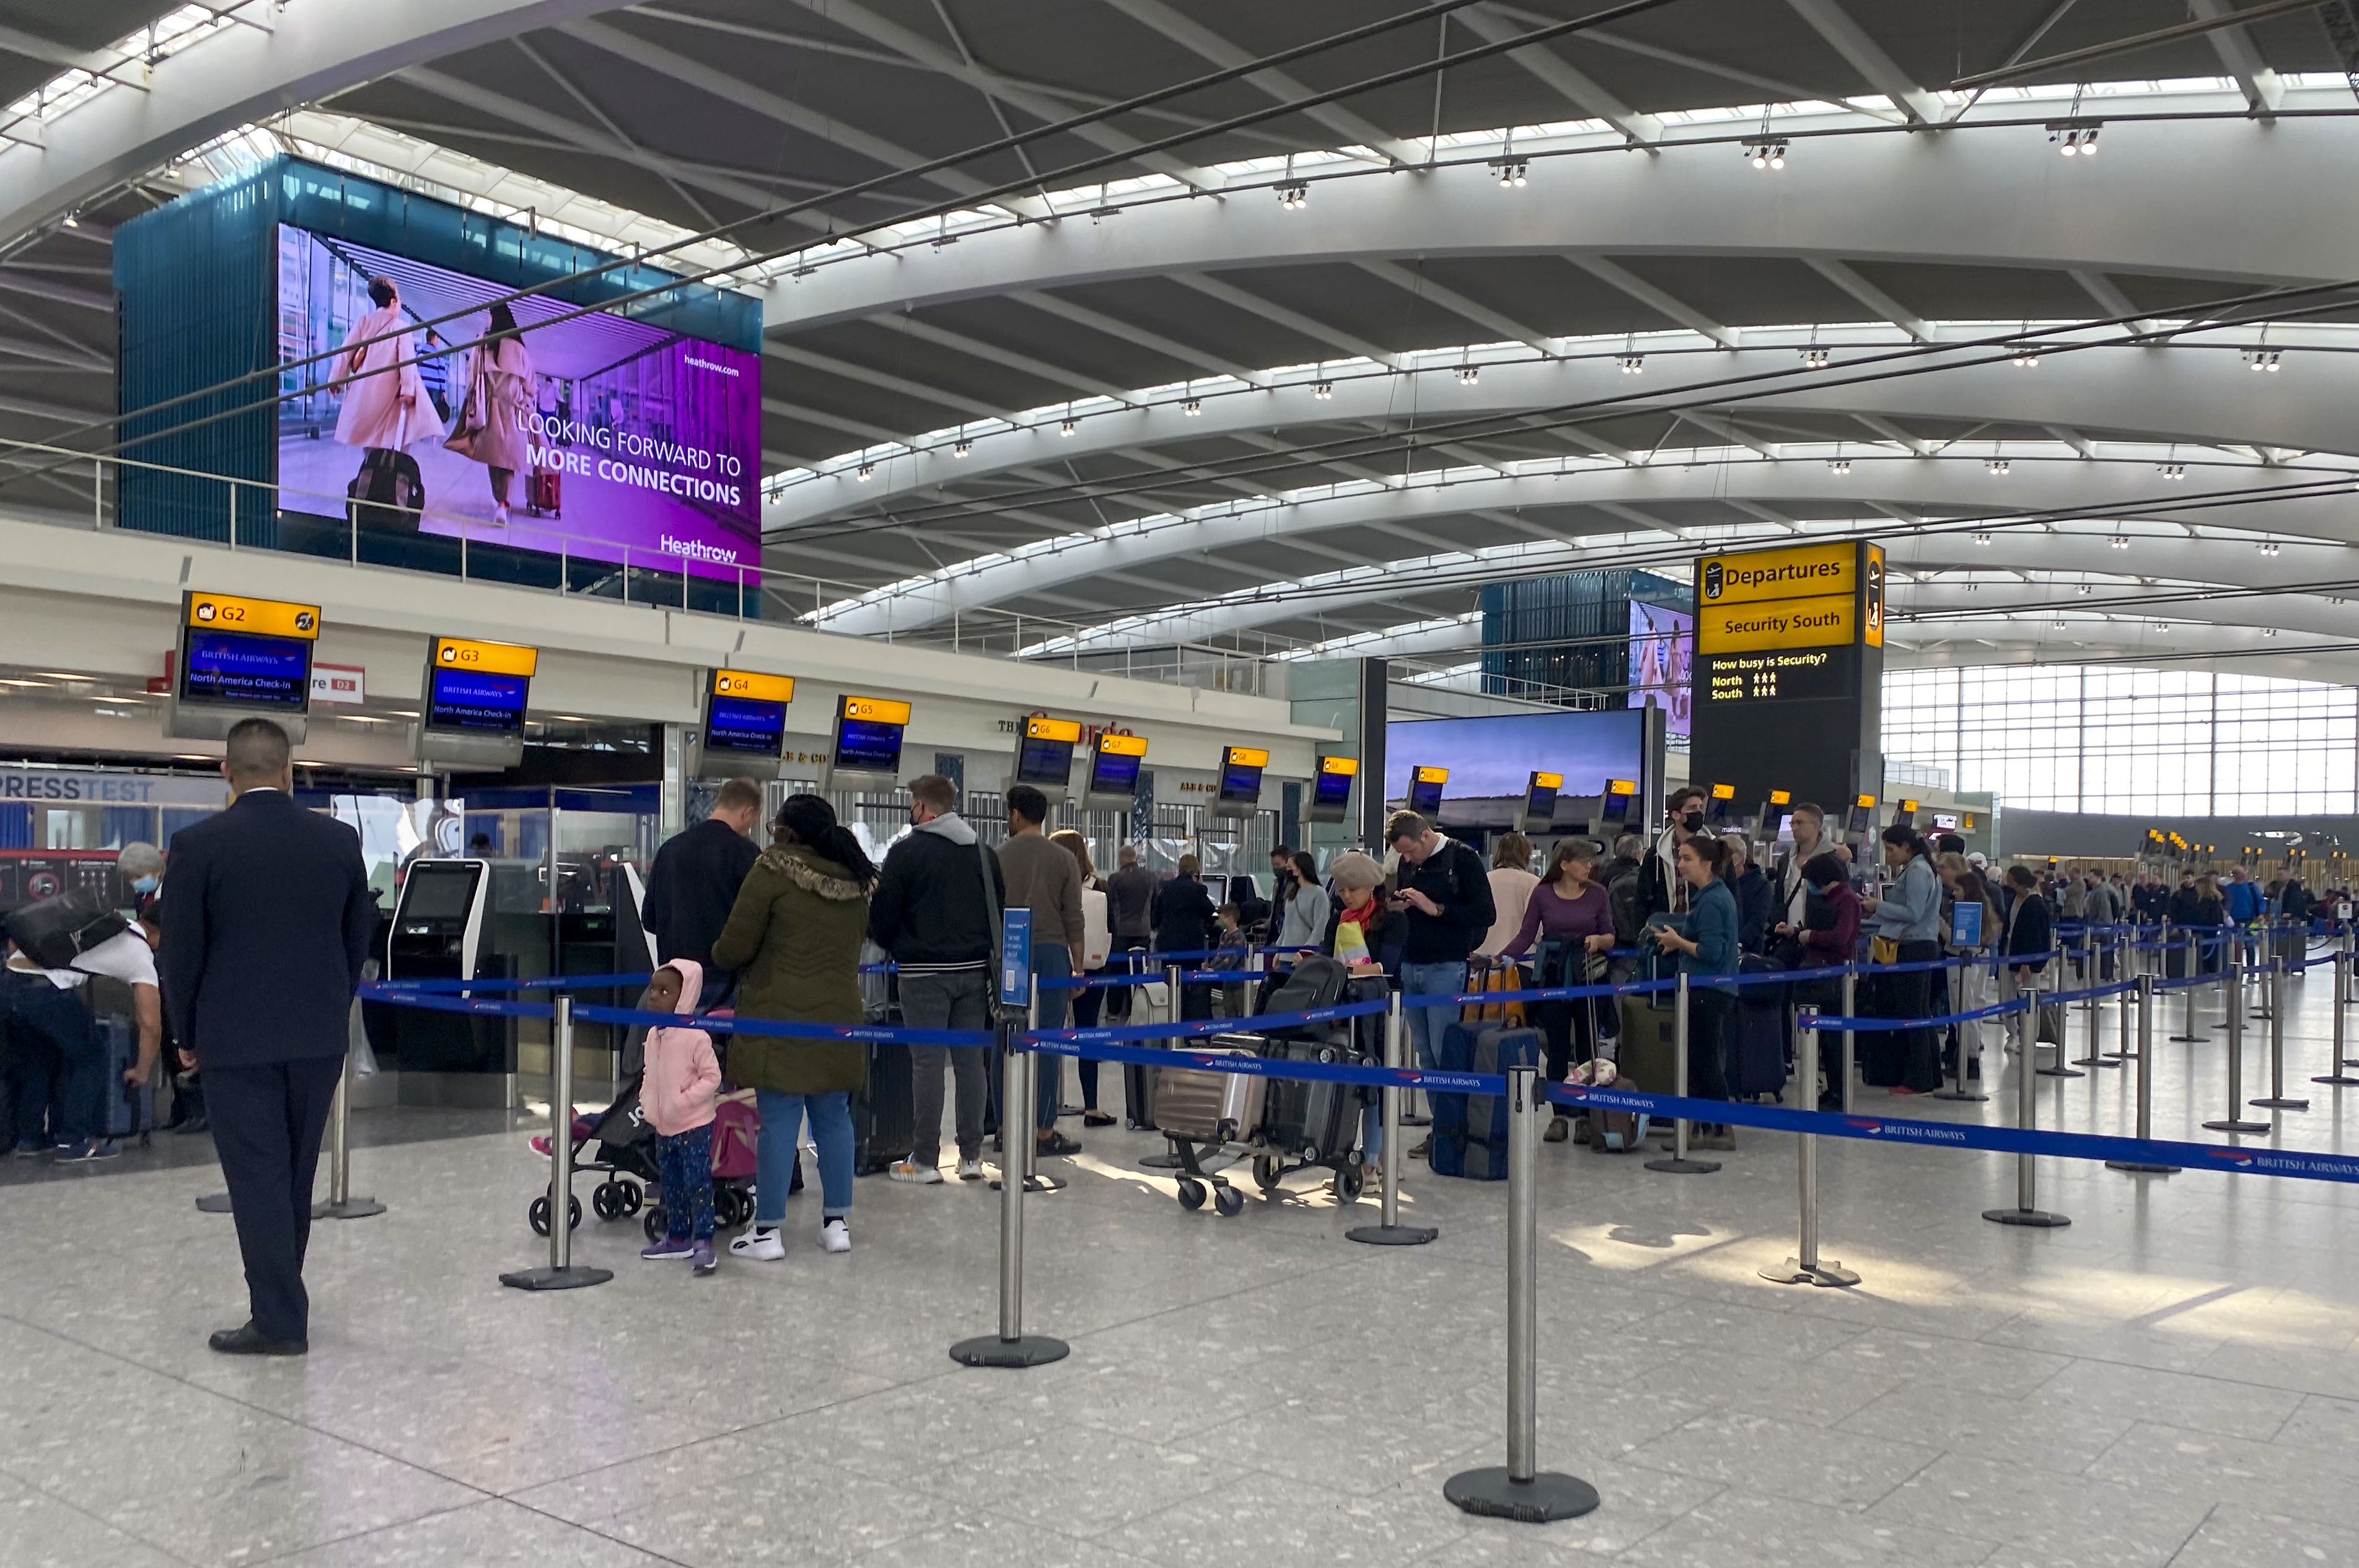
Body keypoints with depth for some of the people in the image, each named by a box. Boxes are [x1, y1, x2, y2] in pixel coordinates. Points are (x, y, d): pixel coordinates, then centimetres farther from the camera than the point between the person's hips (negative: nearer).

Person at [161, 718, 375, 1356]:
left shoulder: (198, 844, -9)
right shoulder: (339, 840, 0)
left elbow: (181, 951, -6)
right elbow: (359, 938, 6)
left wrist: (189, 1034, 7)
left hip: (236, 1039, -3)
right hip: (320, 1038, 4)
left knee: (258, 1178, 2)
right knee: (295, 1176, 16)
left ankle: (279, 1321, 3)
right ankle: (280, 1300, 26)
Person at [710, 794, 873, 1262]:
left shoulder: (772, 871, -9)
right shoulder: (855, 881, 8)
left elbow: (735, 947, -8)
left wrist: (718, 954, 12)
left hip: (781, 1016, -5)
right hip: (839, 1013, 5)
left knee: (778, 1121, -1)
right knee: (833, 1118, 12)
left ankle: (767, 1231, 4)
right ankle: (837, 1223, 18)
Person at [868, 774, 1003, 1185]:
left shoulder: (906, 851, -7)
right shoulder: (983, 852, 9)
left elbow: (883, 916, -6)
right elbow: (1001, 907, 12)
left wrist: (893, 946, 14)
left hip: (925, 972, -5)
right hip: (974, 970, 5)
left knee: (927, 1062, -1)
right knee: (970, 1059, 8)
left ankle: (924, 1160, 2)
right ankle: (971, 1155, 12)